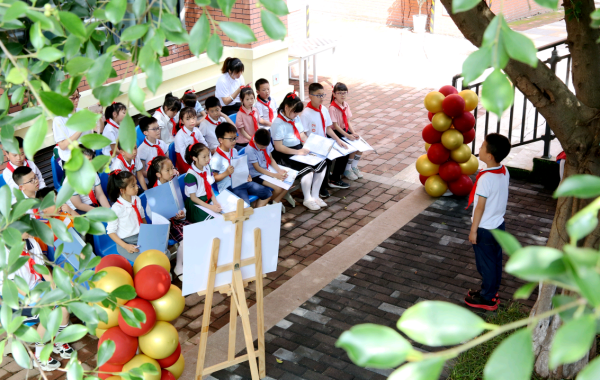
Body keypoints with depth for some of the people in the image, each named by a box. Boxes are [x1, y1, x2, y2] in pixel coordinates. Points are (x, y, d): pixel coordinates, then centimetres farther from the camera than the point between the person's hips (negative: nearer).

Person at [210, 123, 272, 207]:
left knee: (267, 192, 3)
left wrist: (246, 175, 5)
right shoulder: (216, 159, -14)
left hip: (241, 181, 9)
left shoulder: (234, 151, 12)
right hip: (228, 186, -8)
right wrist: (226, 173, -26)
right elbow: (214, 178, -11)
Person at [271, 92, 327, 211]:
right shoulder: (278, 123, -16)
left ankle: (315, 196, 1)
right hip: (285, 156, -8)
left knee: (322, 163, -12)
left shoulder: (296, 118, 9)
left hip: (299, 150, 8)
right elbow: (278, 147, -19)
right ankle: (307, 200, -7)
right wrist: (298, 152, -22)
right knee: (308, 169, -28)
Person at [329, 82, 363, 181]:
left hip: (345, 130, 7)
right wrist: (347, 135, -25)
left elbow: (347, 121, 7)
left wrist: (353, 133, -9)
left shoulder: (346, 105, 5)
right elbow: (335, 125, -20)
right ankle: (347, 170, -1)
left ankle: (354, 167, 9)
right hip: (336, 132, -7)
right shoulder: (332, 108, -19)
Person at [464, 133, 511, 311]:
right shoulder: (504, 172, -4)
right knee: (496, 260, 20)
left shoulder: (485, 178, -28)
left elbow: (480, 207, -22)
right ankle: (492, 292, 36)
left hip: (485, 229, -8)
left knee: (485, 264, 8)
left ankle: (487, 299, 22)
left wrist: (473, 230, -13)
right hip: (499, 224, 8)